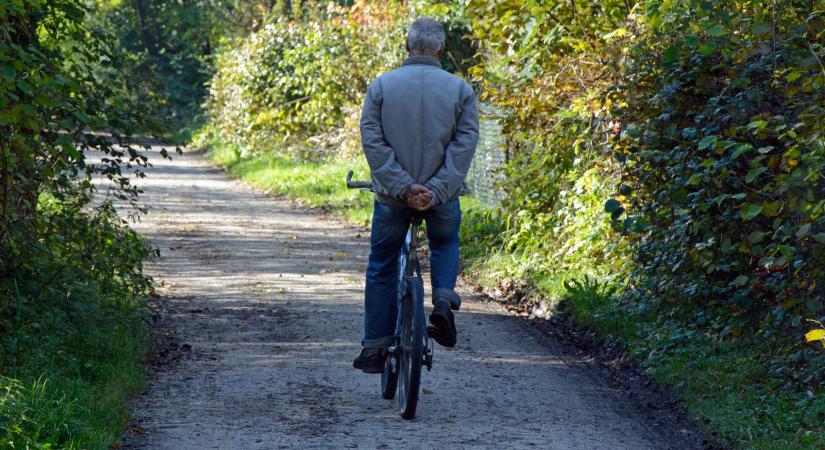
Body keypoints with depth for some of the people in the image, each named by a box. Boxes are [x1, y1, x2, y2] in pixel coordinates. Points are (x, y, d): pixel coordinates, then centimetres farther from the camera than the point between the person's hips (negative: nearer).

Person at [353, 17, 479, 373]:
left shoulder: (381, 86, -2)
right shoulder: (460, 90, -2)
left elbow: (373, 142, -10)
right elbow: (465, 145, -10)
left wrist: (404, 186, -13)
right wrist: (436, 190, -14)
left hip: (392, 196, 0)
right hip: (442, 197, 0)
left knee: (381, 268, 15)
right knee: (445, 245, 30)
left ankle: (375, 349, 17)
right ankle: (444, 300, 3)